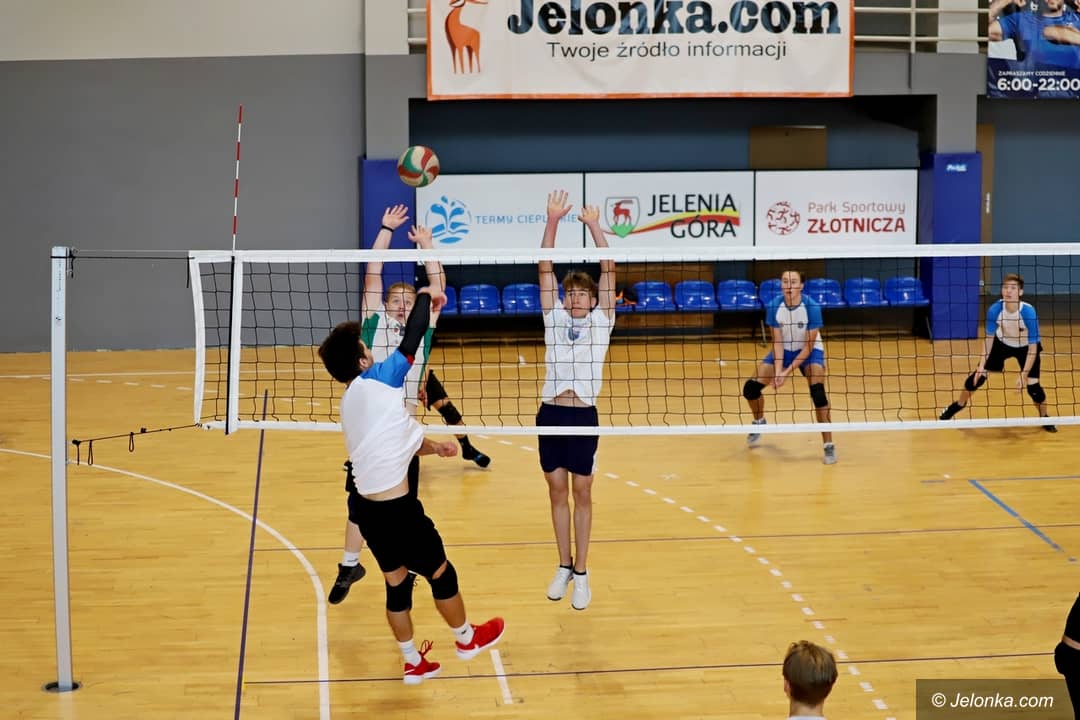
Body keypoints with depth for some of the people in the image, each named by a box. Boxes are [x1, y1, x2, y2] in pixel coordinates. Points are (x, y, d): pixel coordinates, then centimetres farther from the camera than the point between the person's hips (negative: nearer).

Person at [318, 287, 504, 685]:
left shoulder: (352, 401, 10)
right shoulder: (375, 383, -16)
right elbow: (412, 341, -13)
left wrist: (431, 446, 27)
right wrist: (425, 297, 0)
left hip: (367, 506, 8)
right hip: (396, 509, -8)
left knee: (397, 584, 19)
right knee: (441, 573, 14)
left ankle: (413, 662, 30)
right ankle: (467, 638, 34)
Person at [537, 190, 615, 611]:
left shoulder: (601, 321, 7)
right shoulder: (554, 318, 11)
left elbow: (608, 269, -1)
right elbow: (545, 268, 5)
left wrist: (594, 225, -6)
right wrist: (552, 221, -3)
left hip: (583, 414, -2)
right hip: (550, 412, 2)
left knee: (581, 492, 3)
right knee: (557, 490, 9)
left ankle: (581, 573, 10)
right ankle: (564, 567, 21)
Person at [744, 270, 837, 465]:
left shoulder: (812, 307, -28)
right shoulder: (773, 306, -21)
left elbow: (808, 346, -22)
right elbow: (777, 341, -15)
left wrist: (788, 371, -26)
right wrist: (778, 370, -27)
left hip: (809, 351, -3)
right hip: (783, 350, 3)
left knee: (817, 392, -27)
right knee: (751, 388, -7)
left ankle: (829, 446, -17)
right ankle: (759, 422, 26)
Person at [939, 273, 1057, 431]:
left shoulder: (1028, 312, -37)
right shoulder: (994, 310, -30)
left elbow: (1033, 347, -31)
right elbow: (989, 337, -13)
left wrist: (1024, 375, -34)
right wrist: (982, 364, -18)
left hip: (1026, 347, -2)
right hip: (1002, 343, 2)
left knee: (1032, 385, -11)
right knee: (978, 375, 0)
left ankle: (1044, 418, 17)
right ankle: (959, 405, 28)